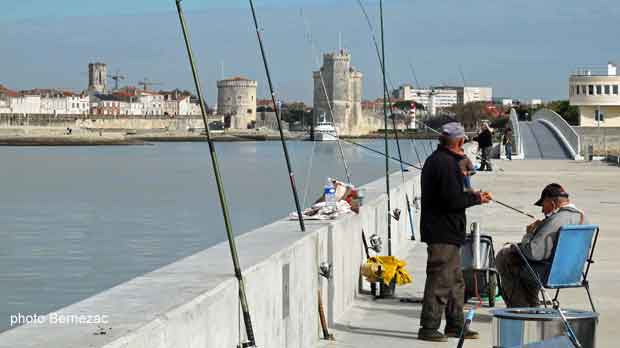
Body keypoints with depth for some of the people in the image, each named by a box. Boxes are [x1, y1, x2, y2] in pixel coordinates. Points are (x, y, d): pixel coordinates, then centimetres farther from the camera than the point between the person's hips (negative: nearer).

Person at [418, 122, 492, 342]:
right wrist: (476, 198, -7)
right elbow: (453, 200, -21)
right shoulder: (446, 163, -16)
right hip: (443, 233, -11)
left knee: (455, 281, 17)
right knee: (440, 281, -7)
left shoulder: (435, 159, 17)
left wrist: (471, 196, 12)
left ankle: (455, 325, 24)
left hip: (445, 233, 11)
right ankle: (428, 328, -3)